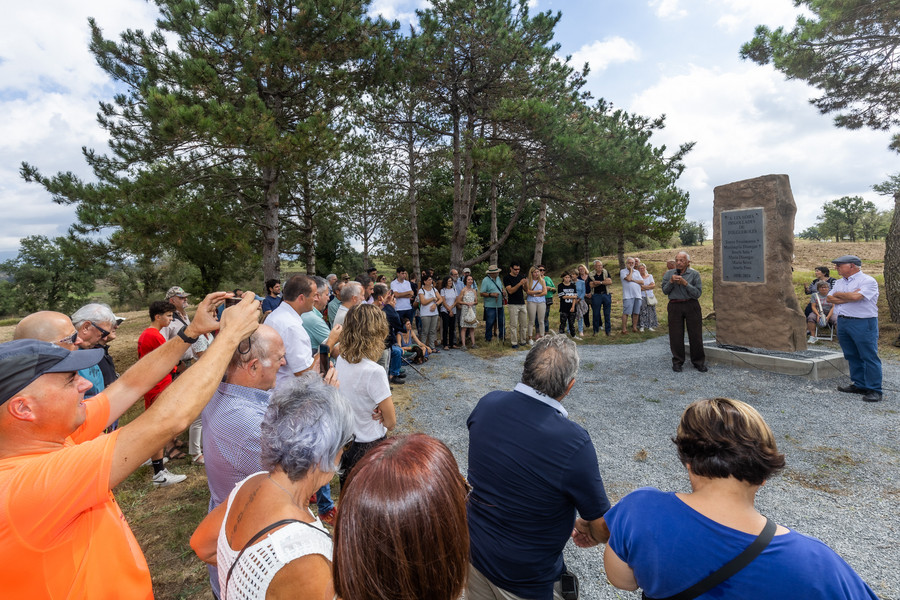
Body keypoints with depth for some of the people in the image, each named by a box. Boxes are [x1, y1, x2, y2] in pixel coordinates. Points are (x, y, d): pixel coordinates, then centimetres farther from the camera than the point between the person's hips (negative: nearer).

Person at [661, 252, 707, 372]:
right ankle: (677, 362, 16)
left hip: (691, 306, -1)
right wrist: (671, 282, -11)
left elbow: (698, 293, -6)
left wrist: (685, 283, -15)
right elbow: (664, 291, 4)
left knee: (695, 335, 2)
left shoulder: (694, 274, 1)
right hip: (674, 306, 2)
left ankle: (698, 362, 16)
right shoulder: (669, 274, 10)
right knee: (675, 335, 3)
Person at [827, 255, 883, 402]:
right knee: (852, 356, 12)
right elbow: (830, 299, 4)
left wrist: (838, 294, -5)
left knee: (869, 357, -3)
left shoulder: (868, 281, -8)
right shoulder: (840, 282, 15)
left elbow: (855, 297, -22)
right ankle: (859, 385, 22)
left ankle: (874, 390, 3)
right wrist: (848, 298, -10)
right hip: (842, 322, 7)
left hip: (863, 323, -7)